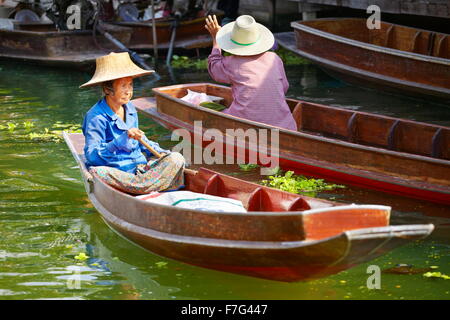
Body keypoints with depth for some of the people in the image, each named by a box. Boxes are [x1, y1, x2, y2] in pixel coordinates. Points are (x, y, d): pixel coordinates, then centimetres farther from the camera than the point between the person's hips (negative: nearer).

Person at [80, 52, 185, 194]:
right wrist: (122, 140, -32)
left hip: (141, 167, 7)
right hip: (116, 172, -7)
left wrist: (159, 152, 11)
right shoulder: (96, 117, -13)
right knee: (98, 172, -39)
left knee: (176, 158, -12)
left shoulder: (130, 108, 10)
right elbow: (91, 155, -22)